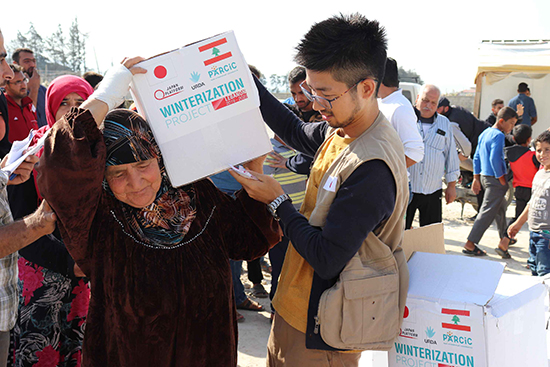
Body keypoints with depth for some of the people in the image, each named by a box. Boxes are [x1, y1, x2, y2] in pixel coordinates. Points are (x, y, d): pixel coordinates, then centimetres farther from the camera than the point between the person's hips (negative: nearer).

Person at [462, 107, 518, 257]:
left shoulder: (484, 133, 14)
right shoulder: (498, 135, -14)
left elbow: (477, 157, 16)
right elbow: (494, 159, -23)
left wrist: (476, 178, 18)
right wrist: (502, 180, -16)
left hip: (484, 176, 10)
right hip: (494, 179, -10)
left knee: (501, 208, 21)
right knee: (487, 212, -6)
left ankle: (504, 239, 32)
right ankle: (470, 244, -5)